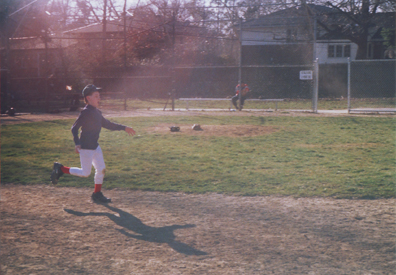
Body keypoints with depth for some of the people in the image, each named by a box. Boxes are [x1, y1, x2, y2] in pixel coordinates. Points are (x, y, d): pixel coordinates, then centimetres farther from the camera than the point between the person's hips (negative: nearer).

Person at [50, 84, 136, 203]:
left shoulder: (97, 112, 11)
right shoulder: (86, 112, -16)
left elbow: (107, 124, 23)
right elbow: (74, 128, -18)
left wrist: (124, 128, 22)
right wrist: (77, 144, -29)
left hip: (95, 146, 9)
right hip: (86, 148, -9)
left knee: (101, 169, 8)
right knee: (85, 172, -2)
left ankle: (97, 194, 19)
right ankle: (60, 169, 13)